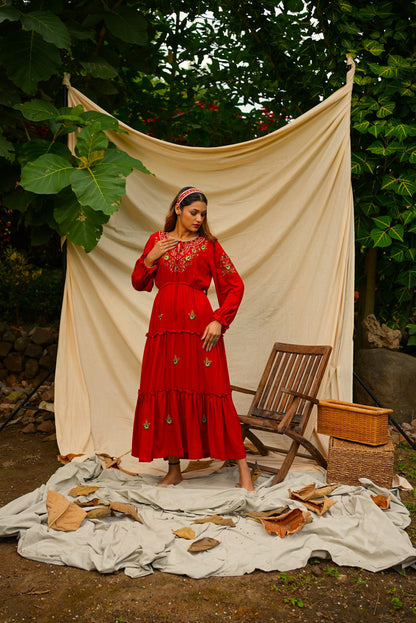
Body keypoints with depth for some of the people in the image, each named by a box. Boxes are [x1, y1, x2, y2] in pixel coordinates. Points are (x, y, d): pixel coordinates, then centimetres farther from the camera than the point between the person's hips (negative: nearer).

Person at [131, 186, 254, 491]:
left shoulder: (209, 245, 5)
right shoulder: (157, 240, 13)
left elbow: (235, 285, 1)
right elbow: (139, 283, 14)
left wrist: (219, 321, -9)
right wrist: (150, 258, -2)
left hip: (198, 324, -3)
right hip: (164, 325, 3)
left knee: (211, 392, -6)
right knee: (166, 392, 5)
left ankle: (243, 469, 2)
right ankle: (174, 469, 18)